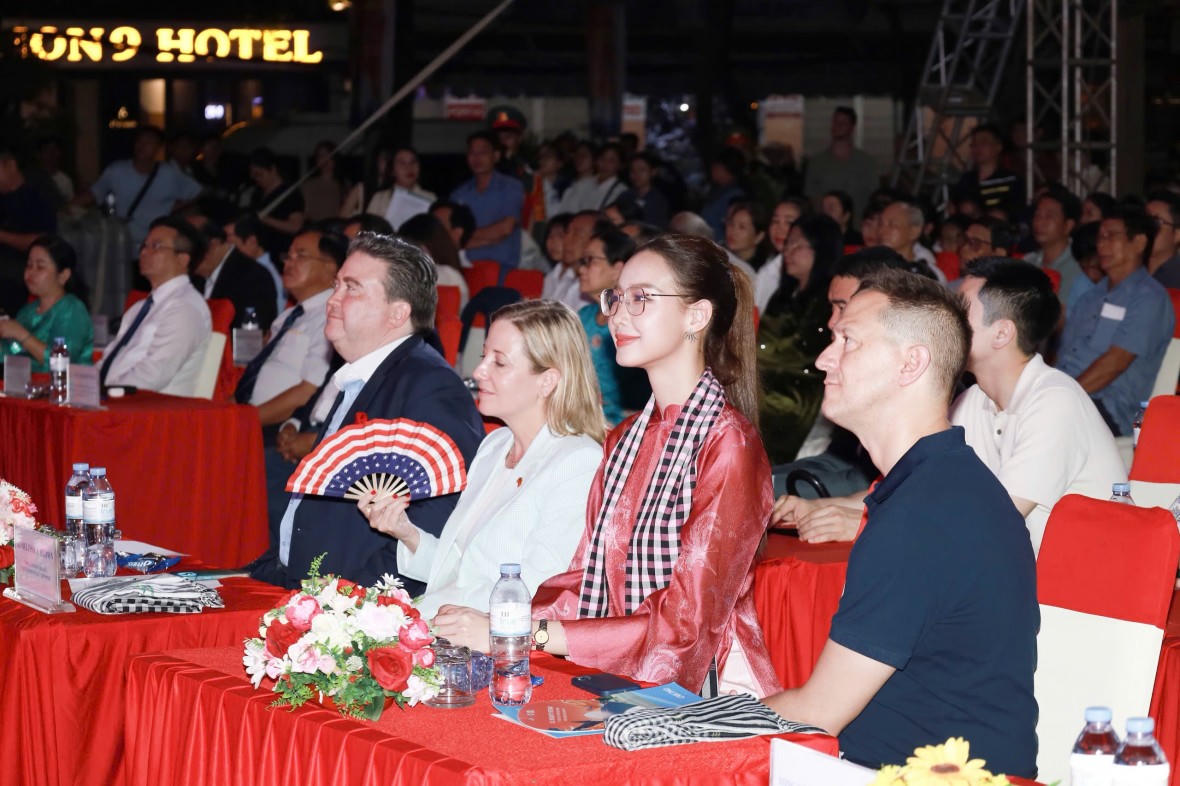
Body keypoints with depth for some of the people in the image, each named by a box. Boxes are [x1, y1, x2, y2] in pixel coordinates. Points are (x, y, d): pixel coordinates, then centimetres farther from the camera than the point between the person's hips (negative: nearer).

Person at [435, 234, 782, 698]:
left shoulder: (728, 443, -10)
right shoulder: (625, 438, 14)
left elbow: (686, 623, -16)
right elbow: (584, 581, 12)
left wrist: (524, 634, -19)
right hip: (618, 682, 6)